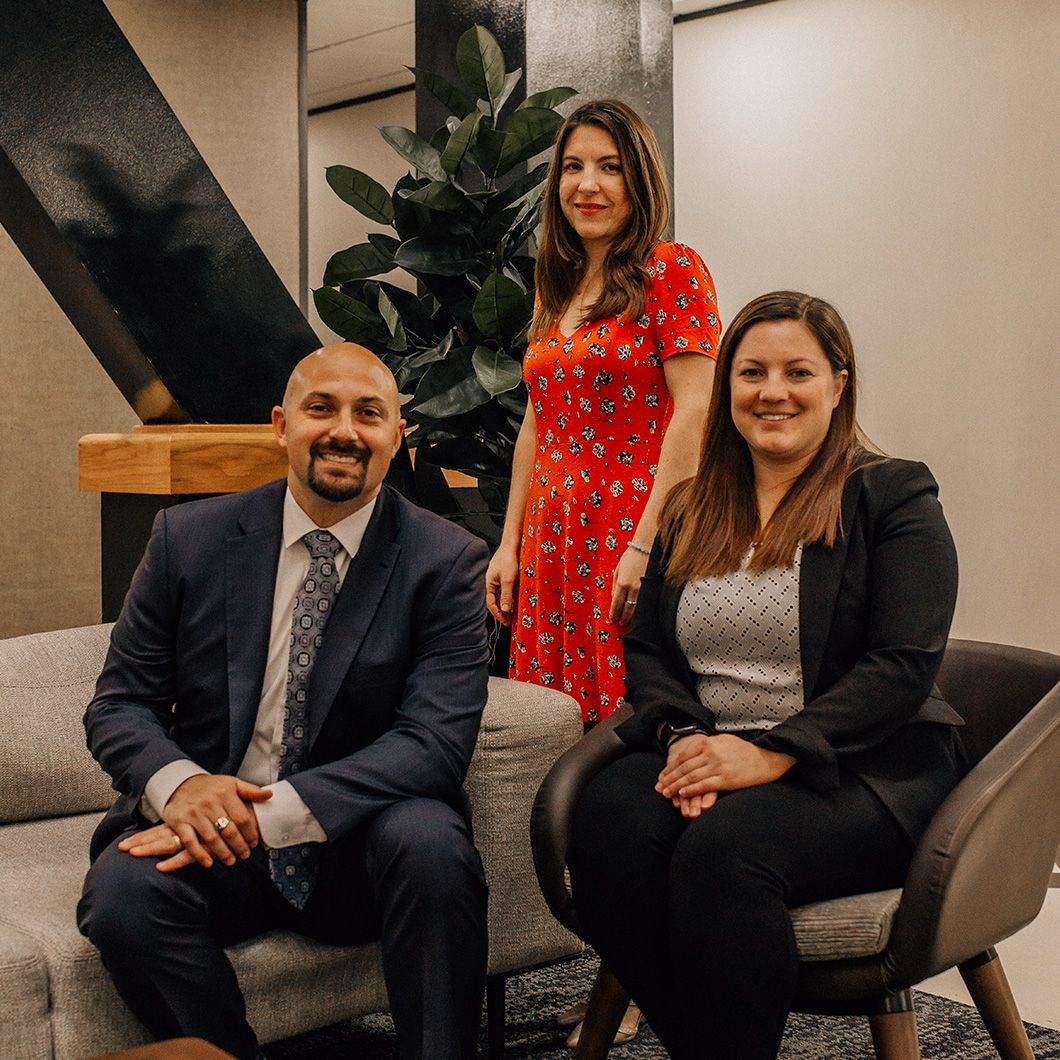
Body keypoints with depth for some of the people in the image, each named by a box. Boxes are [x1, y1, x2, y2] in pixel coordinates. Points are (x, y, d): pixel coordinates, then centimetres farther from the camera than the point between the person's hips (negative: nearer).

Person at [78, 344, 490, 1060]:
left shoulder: (446, 562, -4)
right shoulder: (189, 538, 2)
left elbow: (436, 741, -14)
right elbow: (119, 704, 5)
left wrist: (270, 813, -25)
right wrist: (178, 782, -20)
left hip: (360, 844, -1)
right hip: (211, 836, 2)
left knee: (431, 840, -32)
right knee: (122, 893, -28)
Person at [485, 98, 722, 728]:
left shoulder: (671, 270, -6)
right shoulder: (555, 286, 15)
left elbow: (694, 411, -14)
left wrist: (647, 544, -20)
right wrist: (510, 543, 12)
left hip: (633, 530, -6)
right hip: (552, 536, 7)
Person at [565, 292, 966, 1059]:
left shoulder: (894, 497, 1)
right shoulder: (692, 511, 18)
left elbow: (904, 665, -10)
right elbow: (645, 650, 15)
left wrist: (769, 754, -19)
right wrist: (682, 734, -7)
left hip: (866, 769, -4)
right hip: (705, 758, 5)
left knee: (725, 849, -35)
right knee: (607, 822, -28)